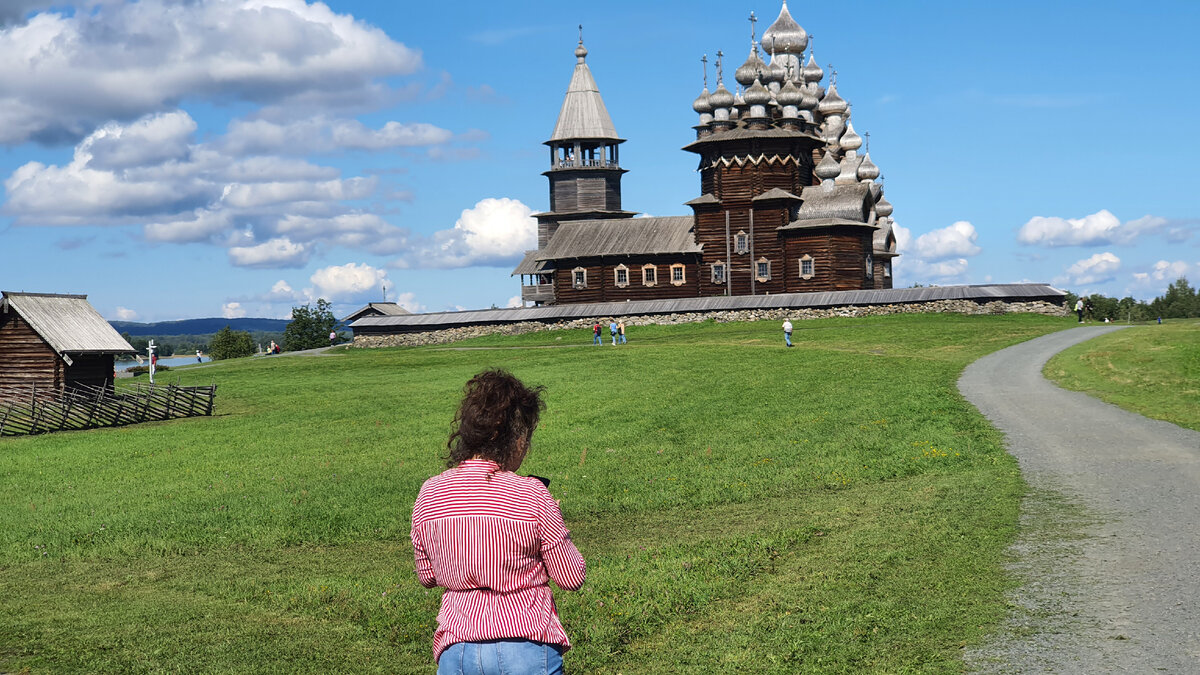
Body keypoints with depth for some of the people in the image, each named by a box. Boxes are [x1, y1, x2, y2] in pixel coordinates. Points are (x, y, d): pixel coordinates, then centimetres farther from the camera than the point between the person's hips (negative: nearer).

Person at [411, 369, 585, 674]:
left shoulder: (429, 494, -2)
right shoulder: (531, 495, -13)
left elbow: (427, 577, 11)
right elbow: (572, 577, -4)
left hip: (456, 648, 3)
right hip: (527, 648, -3)